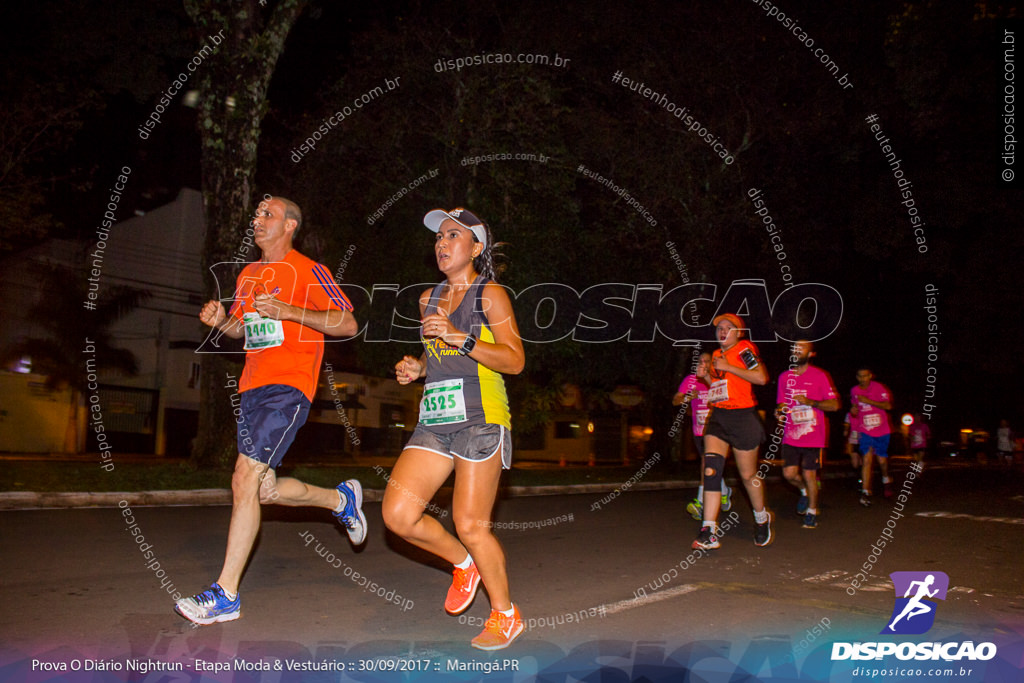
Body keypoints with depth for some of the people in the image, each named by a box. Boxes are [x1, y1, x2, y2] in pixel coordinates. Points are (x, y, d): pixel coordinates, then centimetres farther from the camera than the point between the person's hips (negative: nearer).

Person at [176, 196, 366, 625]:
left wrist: (289, 310, -18)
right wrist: (220, 320, 6)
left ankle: (226, 595, -5)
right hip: (253, 388, 8)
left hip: (288, 387, -8)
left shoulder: (306, 270, -4)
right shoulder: (249, 274, 19)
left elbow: (348, 324, -9)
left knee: (245, 481, -14)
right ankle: (341, 499, 32)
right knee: (264, 491, 9)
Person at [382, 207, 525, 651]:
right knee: (398, 515, -6)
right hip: (435, 420, 6)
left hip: (481, 419, -6)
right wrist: (416, 368, 9)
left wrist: (460, 338, -19)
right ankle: (463, 564, 22)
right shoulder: (429, 299, 19)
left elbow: (514, 361, -9)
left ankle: (505, 615, 19)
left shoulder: (490, 294, -1)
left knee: (470, 526, -5)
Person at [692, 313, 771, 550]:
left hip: (743, 417, -6)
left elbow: (761, 378, -18)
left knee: (748, 474, 7)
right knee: (711, 470, -10)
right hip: (717, 416, 6)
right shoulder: (716, 355, 17)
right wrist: (706, 375, 11)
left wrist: (728, 367, -16)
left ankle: (762, 519, 34)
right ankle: (709, 532, -11)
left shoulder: (745, 348, -6)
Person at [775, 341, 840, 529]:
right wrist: (779, 411, -4)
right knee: (789, 473, -4)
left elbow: (834, 404, -6)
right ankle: (804, 491, 30)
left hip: (813, 436, -3)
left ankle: (812, 512, 19)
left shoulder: (820, 376, -3)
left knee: (809, 475, 0)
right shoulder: (785, 377, 10)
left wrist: (810, 402, -19)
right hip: (791, 435, 4)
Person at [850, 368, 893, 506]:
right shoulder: (854, 391, 5)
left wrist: (869, 401, -22)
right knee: (867, 459, -12)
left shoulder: (879, 388, -6)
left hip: (881, 431, -1)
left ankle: (886, 479, 41)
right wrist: (853, 411, -4)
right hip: (864, 431, 1)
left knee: (882, 460, 8)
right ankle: (865, 492, -12)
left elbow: (888, 406, -14)